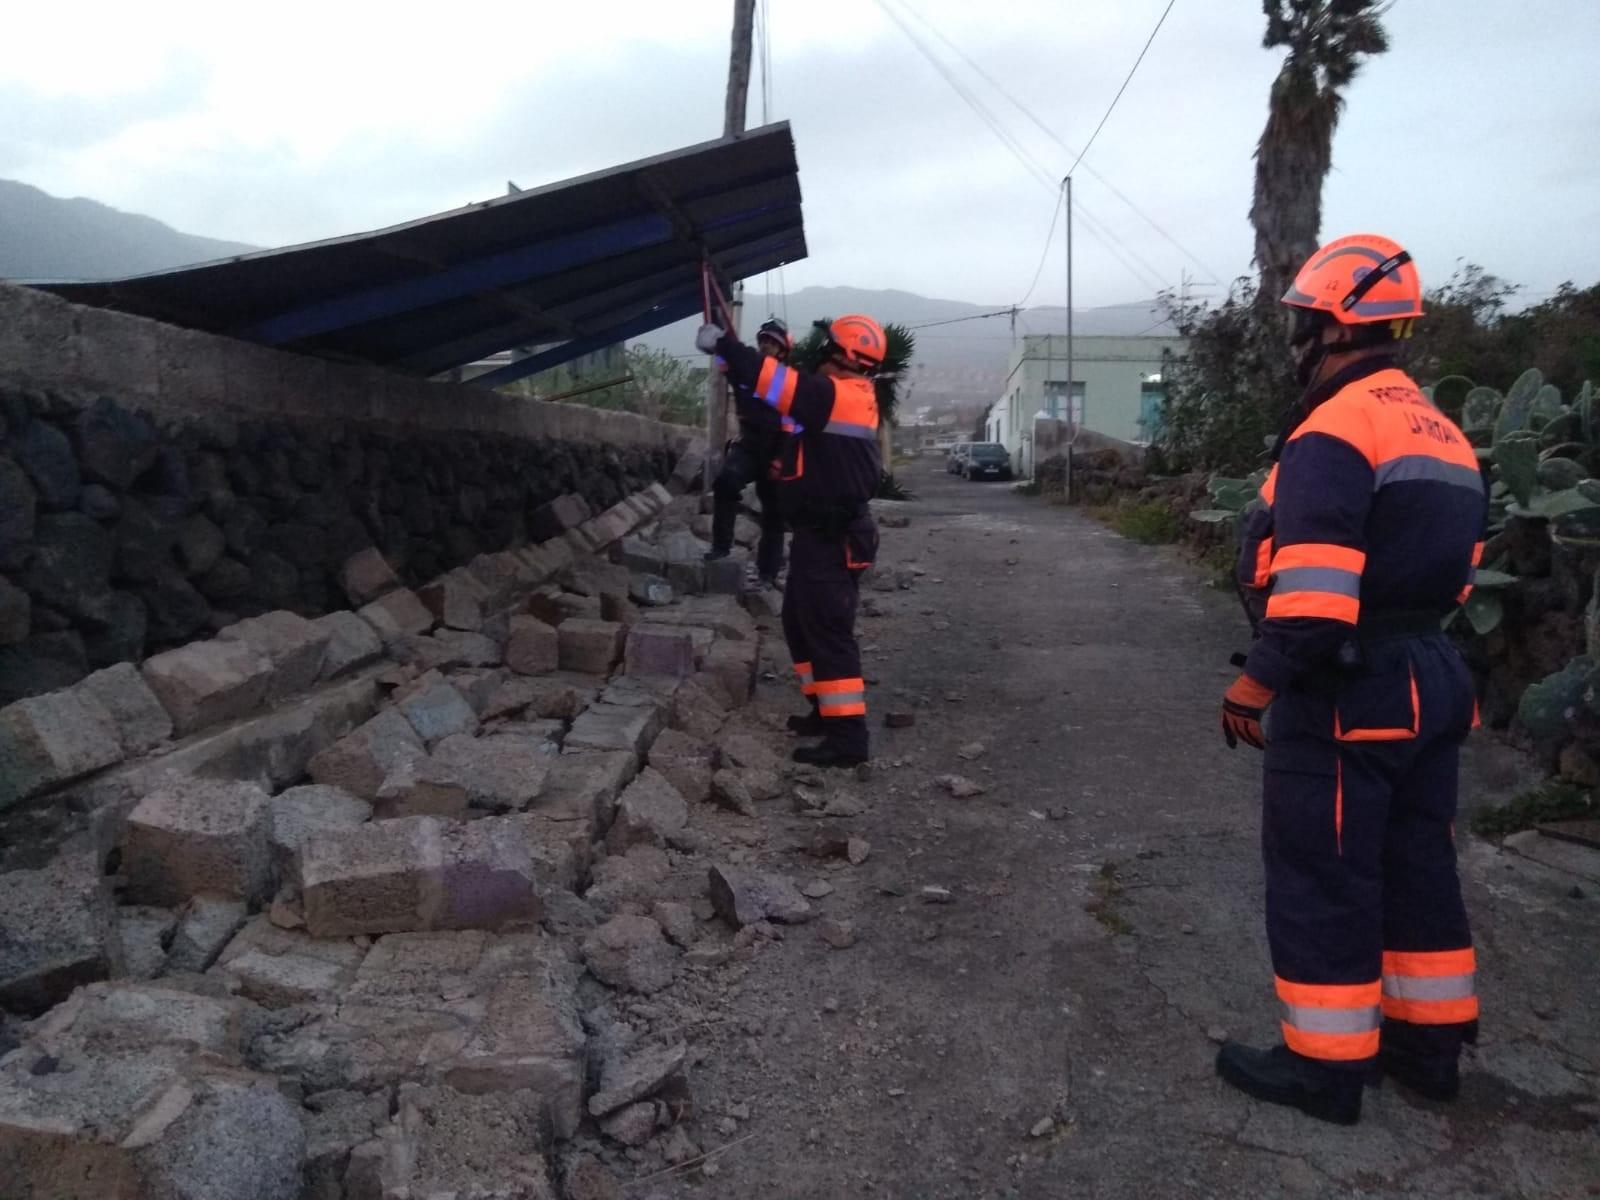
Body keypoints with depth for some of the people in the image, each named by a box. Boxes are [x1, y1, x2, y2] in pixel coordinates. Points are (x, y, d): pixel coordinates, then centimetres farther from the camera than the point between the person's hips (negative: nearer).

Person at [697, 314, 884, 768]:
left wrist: (722, 344, -10)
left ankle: (848, 737, -7)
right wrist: (732, 357, 12)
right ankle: (828, 710, 27)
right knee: (802, 624, 18)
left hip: (831, 539, -10)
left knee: (829, 631, -9)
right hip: (824, 534, 10)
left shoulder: (838, 396, -17)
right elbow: (786, 389, 18)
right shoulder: (846, 397, 14)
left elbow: (777, 382, -21)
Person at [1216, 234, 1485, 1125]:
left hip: (1347, 694, -9)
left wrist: (1254, 686, -16)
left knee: (1322, 879, 2)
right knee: (1417, 864, 18)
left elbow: (1312, 597, -25)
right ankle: (1430, 1042, 31)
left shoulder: (1333, 434, -18)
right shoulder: (1444, 435, 13)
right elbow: (1458, 572, 18)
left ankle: (1326, 1063, 14)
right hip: (1432, 681, 9)